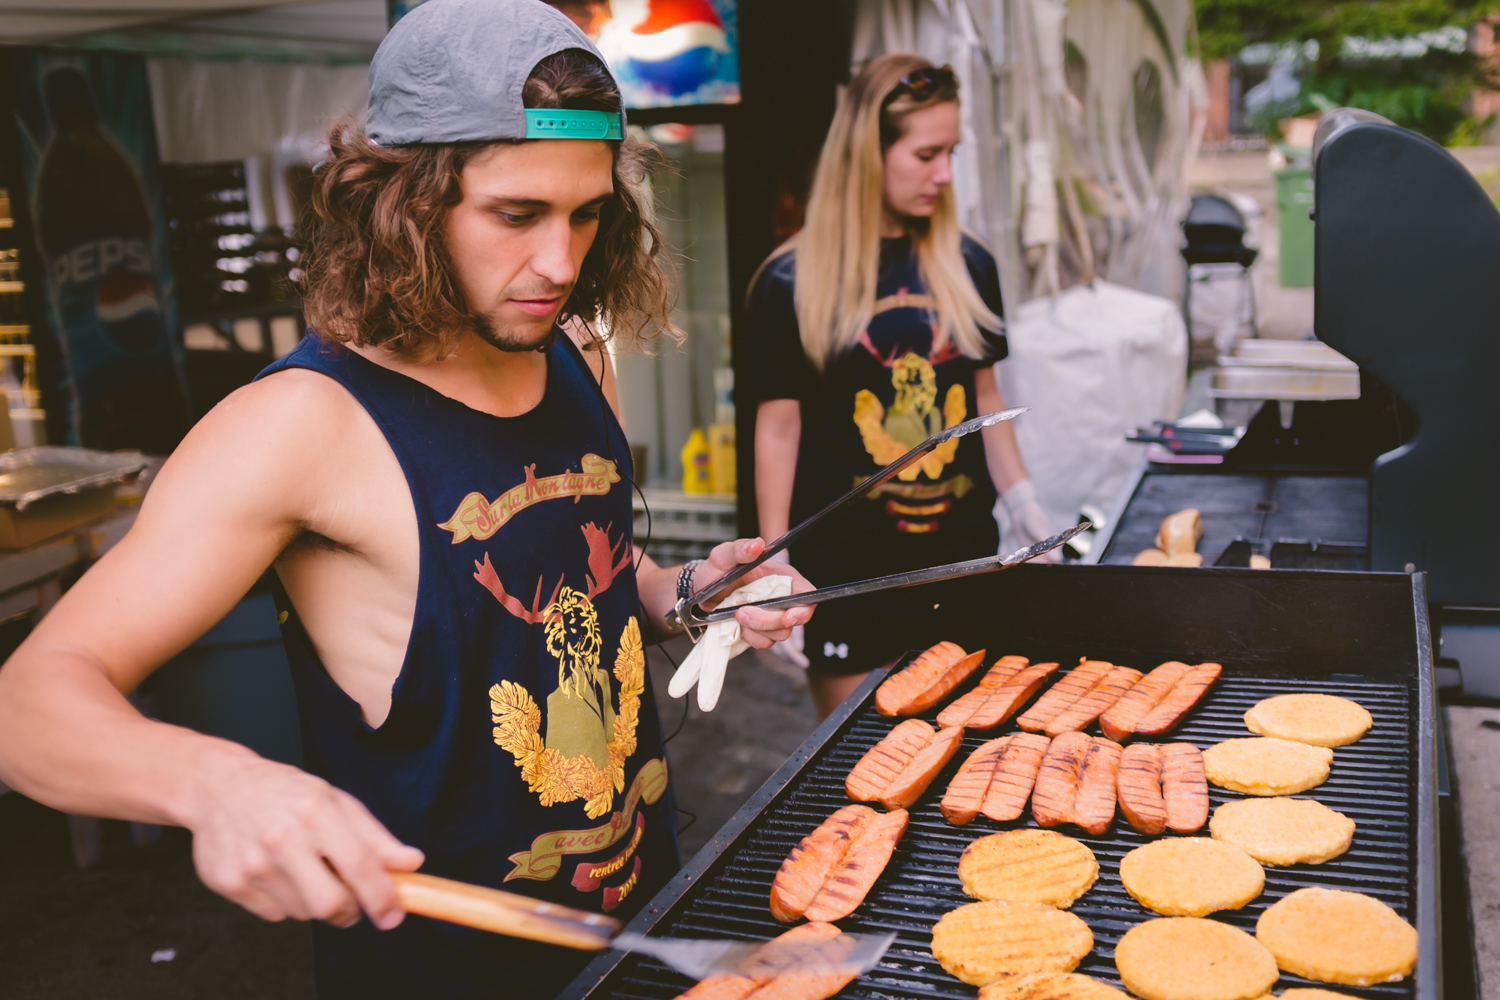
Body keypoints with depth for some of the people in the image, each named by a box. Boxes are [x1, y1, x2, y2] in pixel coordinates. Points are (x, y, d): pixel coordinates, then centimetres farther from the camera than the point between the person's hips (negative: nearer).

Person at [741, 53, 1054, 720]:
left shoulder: (968, 267, 6)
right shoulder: (793, 284, -6)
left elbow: (983, 396, 14)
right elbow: (779, 426, -5)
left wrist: (1021, 503, 6)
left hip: (962, 560, 4)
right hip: (845, 571, -4)